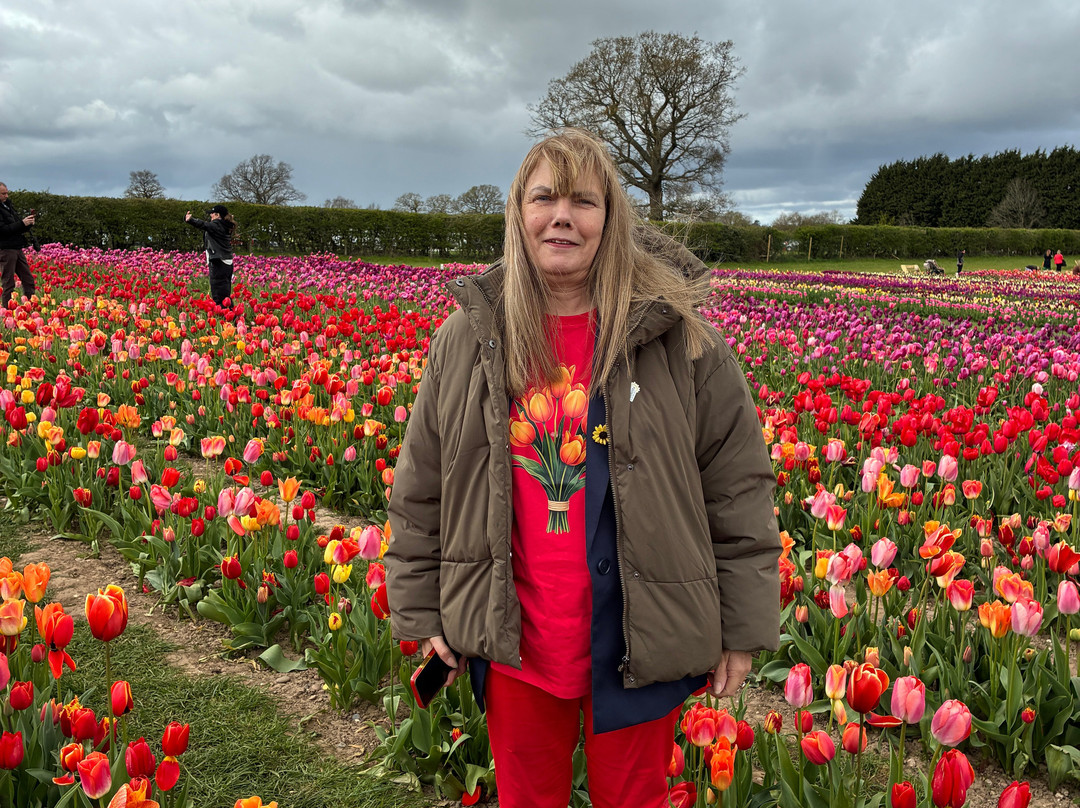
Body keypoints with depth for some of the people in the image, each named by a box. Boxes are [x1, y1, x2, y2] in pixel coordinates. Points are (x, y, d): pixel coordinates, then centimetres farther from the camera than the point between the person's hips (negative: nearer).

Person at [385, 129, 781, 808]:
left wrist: (745, 624, -3)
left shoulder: (679, 339, -9)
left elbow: (739, 485, -4)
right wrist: (421, 609, 7)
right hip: (513, 641, 2)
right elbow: (420, 489, 6)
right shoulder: (467, 342, -2)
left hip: (639, 643, -2)